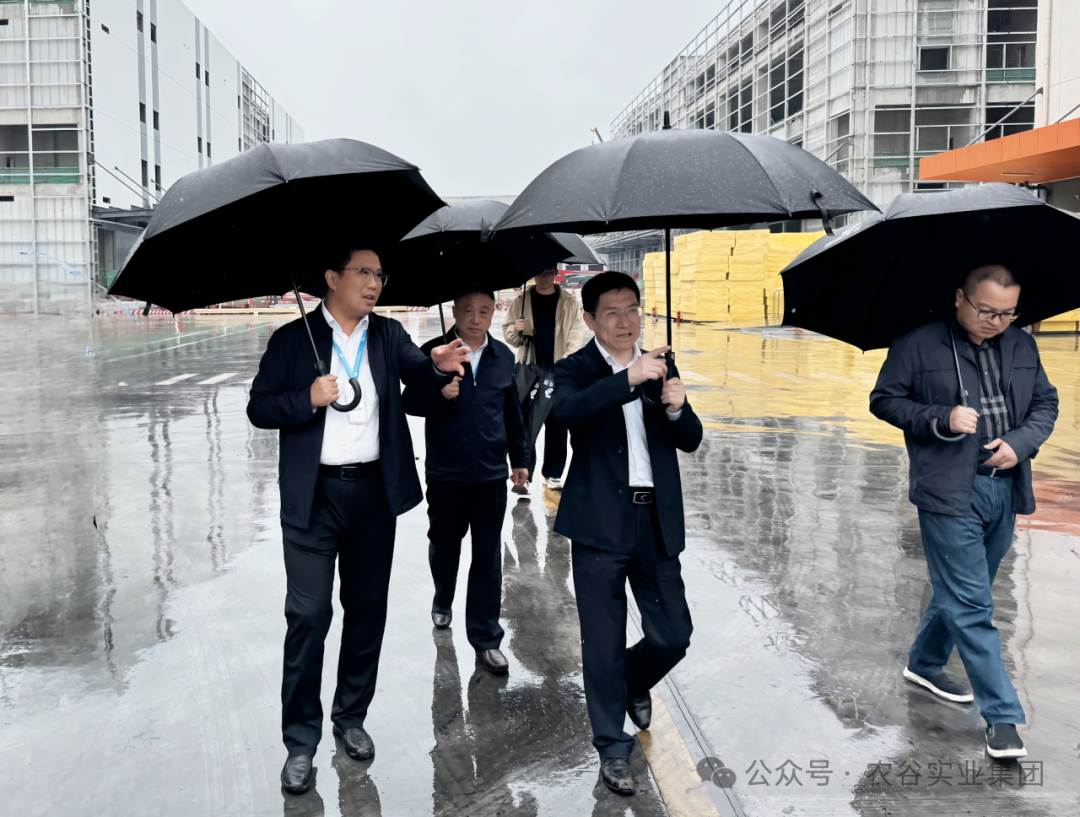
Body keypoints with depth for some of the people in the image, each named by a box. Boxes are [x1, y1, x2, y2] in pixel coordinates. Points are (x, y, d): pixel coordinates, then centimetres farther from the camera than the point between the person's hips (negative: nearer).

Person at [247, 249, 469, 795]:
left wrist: (439, 364, -29)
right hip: (313, 496, -3)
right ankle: (300, 741, 11)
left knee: (367, 608, 12)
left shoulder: (388, 334, 8)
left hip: (375, 491, 3)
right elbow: (259, 408, 0)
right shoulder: (293, 339, 1)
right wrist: (308, 399, -17)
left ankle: (351, 717, 31)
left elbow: (417, 372, -6)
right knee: (308, 613, -4)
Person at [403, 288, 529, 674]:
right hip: (445, 472, -1)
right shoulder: (433, 352, -4)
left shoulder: (503, 357, 5)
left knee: (488, 556, 4)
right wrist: (440, 394, -28)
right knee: (443, 544, 17)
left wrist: (520, 458, 16)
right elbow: (411, 402, -8)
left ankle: (485, 637, 15)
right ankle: (443, 599, 47)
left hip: (491, 473, 1)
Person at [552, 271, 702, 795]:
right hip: (600, 523, -4)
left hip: (657, 523, 4)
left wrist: (677, 408, -14)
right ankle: (613, 748, 22)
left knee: (674, 635, 9)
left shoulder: (660, 366, 11)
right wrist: (629, 378, -35)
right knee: (604, 643, 4)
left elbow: (690, 441, 7)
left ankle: (634, 682, 42)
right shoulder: (576, 369, -2)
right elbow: (567, 410, -26)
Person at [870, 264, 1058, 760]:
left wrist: (1021, 442, -4)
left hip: (1004, 491, 6)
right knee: (971, 604, -5)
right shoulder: (917, 346, -5)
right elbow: (884, 399, -2)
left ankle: (925, 665, 40)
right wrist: (940, 419, -16)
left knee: (960, 591, 18)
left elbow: (1046, 404, 16)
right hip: (949, 493, -6)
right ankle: (1001, 715, 2)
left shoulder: (1023, 347, 11)